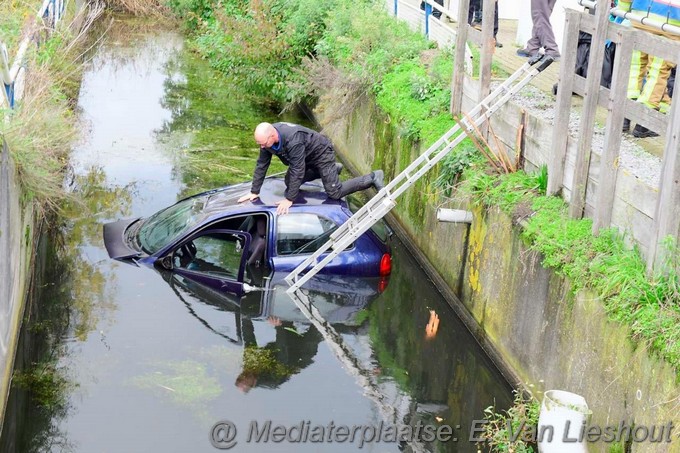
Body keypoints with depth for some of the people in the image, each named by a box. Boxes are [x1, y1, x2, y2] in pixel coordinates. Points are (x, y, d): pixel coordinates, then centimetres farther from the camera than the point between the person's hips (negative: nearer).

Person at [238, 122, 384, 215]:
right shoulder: (267, 137, -19)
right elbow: (261, 165, -10)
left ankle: (373, 178, 6)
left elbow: (297, 170, -40)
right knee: (289, 183, 21)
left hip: (321, 153, -8)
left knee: (334, 193, -11)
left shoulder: (292, 140, -43)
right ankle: (332, 170, 31)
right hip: (307, 157, 8)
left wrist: (289, 200, -37)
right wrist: (254, 192, -10)